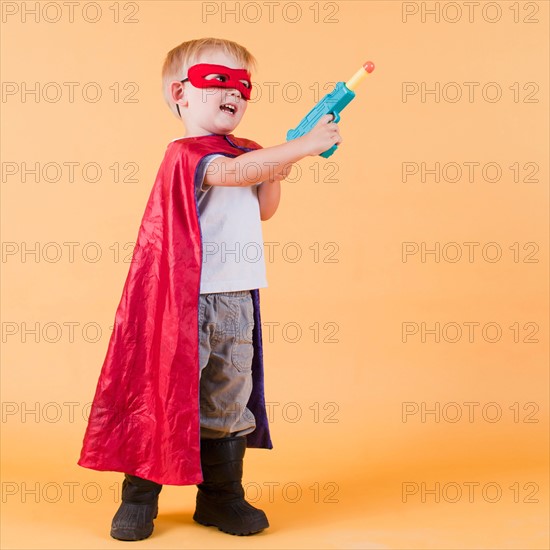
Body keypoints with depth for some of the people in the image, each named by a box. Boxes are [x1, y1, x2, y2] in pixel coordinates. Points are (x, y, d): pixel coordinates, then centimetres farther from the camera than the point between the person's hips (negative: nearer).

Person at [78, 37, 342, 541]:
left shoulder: (244, 152, 15)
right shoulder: (186, 153, -11)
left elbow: (261, 211, 24)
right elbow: (235, 172, -29)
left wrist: (275, 171, 7)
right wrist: (304, 145, -29)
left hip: (235, 299, 8)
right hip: (186, 299, -7)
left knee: (229, 398, 12)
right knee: (165, 392, 1)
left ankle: (221, 496, 25)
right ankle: (139, 497, 16)